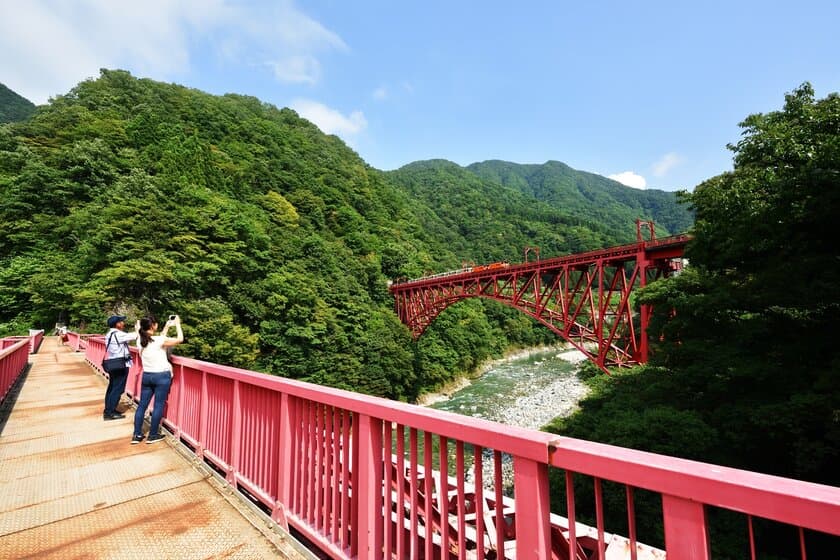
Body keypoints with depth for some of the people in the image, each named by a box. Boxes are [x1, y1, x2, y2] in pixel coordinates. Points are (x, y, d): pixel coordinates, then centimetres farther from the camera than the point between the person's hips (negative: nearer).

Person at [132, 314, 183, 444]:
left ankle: (137, 435, 20)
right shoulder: (159, 340, -19)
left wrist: (167, 326, 19)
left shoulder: (140, 341, 1)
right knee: (159, 406, 4)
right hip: (162, 376, -7)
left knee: (142, 405, 13)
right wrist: (177, 324, -1)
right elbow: (180, 339, -11)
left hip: (147, 376, 7)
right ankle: (153, 435, 12)